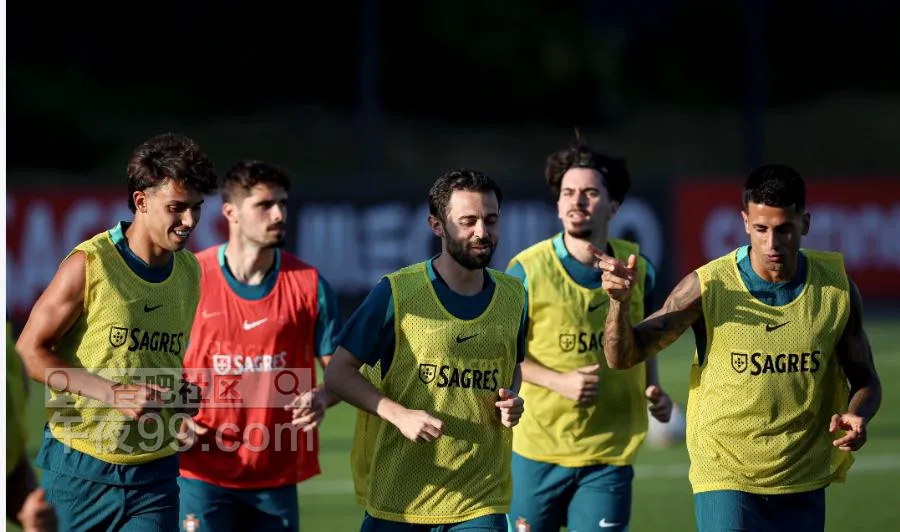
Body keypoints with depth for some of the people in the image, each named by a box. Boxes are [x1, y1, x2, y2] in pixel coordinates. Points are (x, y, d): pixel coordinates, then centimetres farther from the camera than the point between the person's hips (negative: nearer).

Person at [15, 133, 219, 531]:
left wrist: (184, 394, 1)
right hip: (78, 469, -3)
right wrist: (114, 393, -19)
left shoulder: (190, 271, 7)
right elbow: (29, 352, -9)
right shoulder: (90, 263, -10)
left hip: (153, 477, 4)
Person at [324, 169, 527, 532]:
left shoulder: (513, 296, 6)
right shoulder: (397, 293, -7)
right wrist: (400, 415, -19)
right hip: (396, 500, -2)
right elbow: (338, 374, -4)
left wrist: (511, 400, 0)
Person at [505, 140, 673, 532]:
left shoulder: (637, 267, 0)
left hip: (610, 455, 2)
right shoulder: (527, 270, -11)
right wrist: (559, 382, -17)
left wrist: (652, 390, 1)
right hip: (537, 451, -2)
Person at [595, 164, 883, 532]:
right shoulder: (708, 287, -10)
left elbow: (865, 380, 9)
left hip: (804, 487, 3)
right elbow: (623, 356, -7)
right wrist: (620, 302, -27)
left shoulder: (837, 289, -2)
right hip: (726, 482, -3)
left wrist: (857, 416, -13)